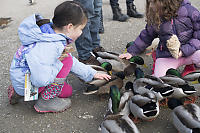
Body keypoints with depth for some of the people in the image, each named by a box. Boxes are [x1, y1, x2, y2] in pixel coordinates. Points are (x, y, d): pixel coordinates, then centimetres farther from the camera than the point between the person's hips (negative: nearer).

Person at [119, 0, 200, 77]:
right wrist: (131, 52, 11)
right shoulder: (155, 18, -3)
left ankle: (190, 65, 1)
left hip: (190, 52, -1)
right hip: (166, 55, 1)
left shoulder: (189, 11, -11)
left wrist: (184, 50, -20)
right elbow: (146, 36, 12)